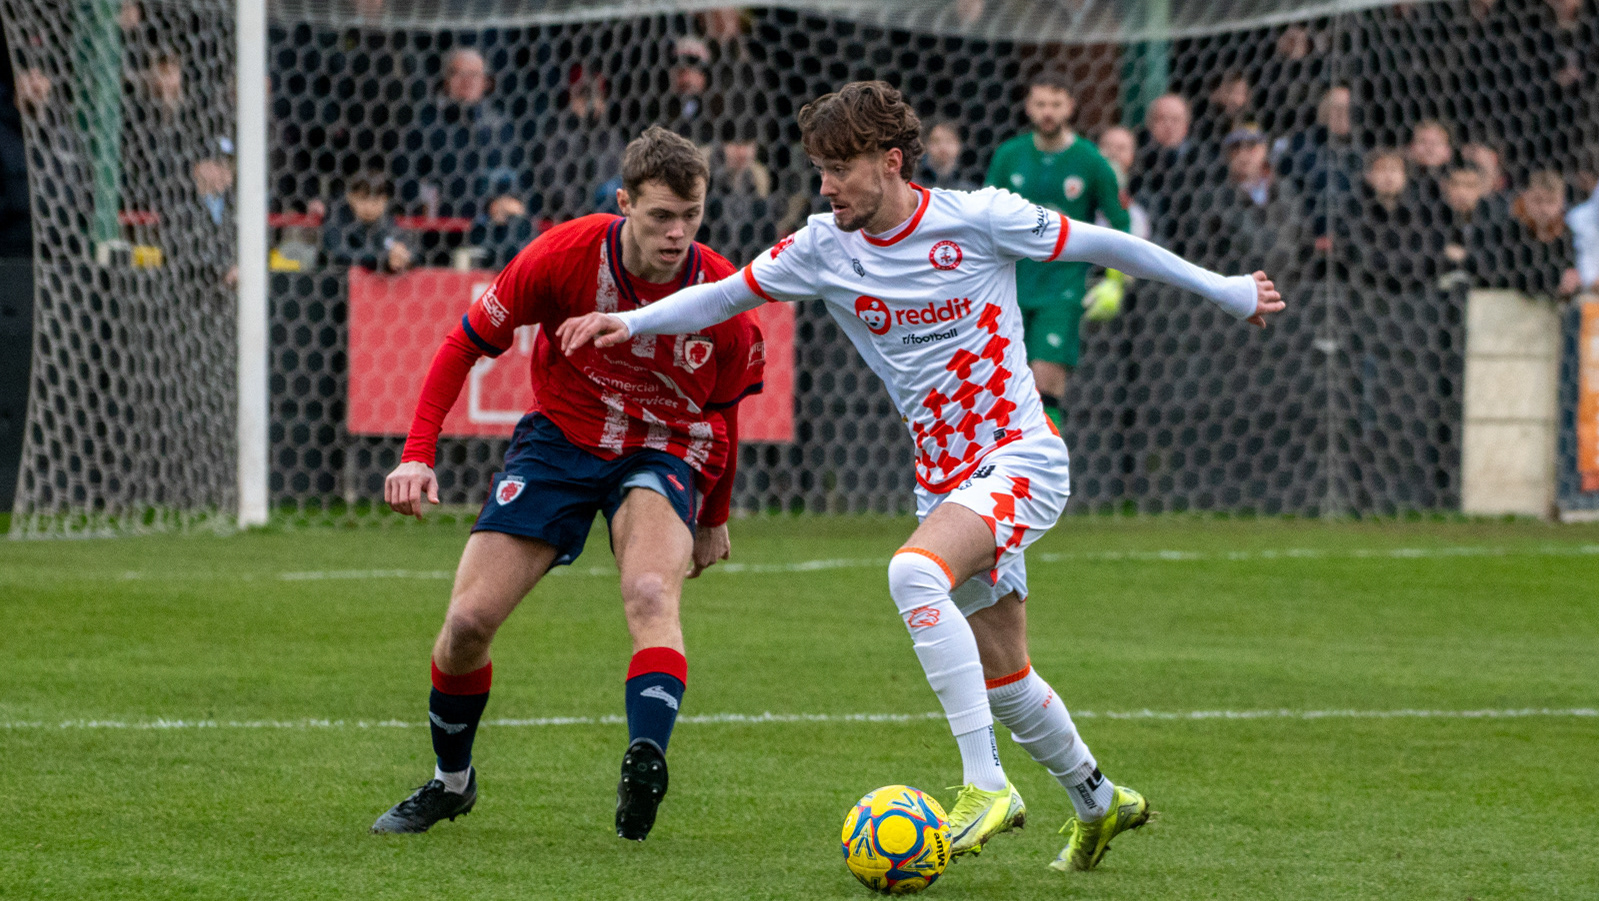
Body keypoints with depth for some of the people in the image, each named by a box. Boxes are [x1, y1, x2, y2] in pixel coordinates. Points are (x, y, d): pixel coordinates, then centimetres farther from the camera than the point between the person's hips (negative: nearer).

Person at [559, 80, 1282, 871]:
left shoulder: (978, 219, -11)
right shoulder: (825, 249, 1)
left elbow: (1098, 245, -1)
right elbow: (725, 295, 7)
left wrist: (1224, 290, 6)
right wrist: (632, 322, -8)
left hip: (1019, 456, -6)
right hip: (942, 475, 6)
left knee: (915, 572, -32)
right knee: (1000, 677, 11)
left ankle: (985, 783, -31)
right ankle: (1095, 800, 35)